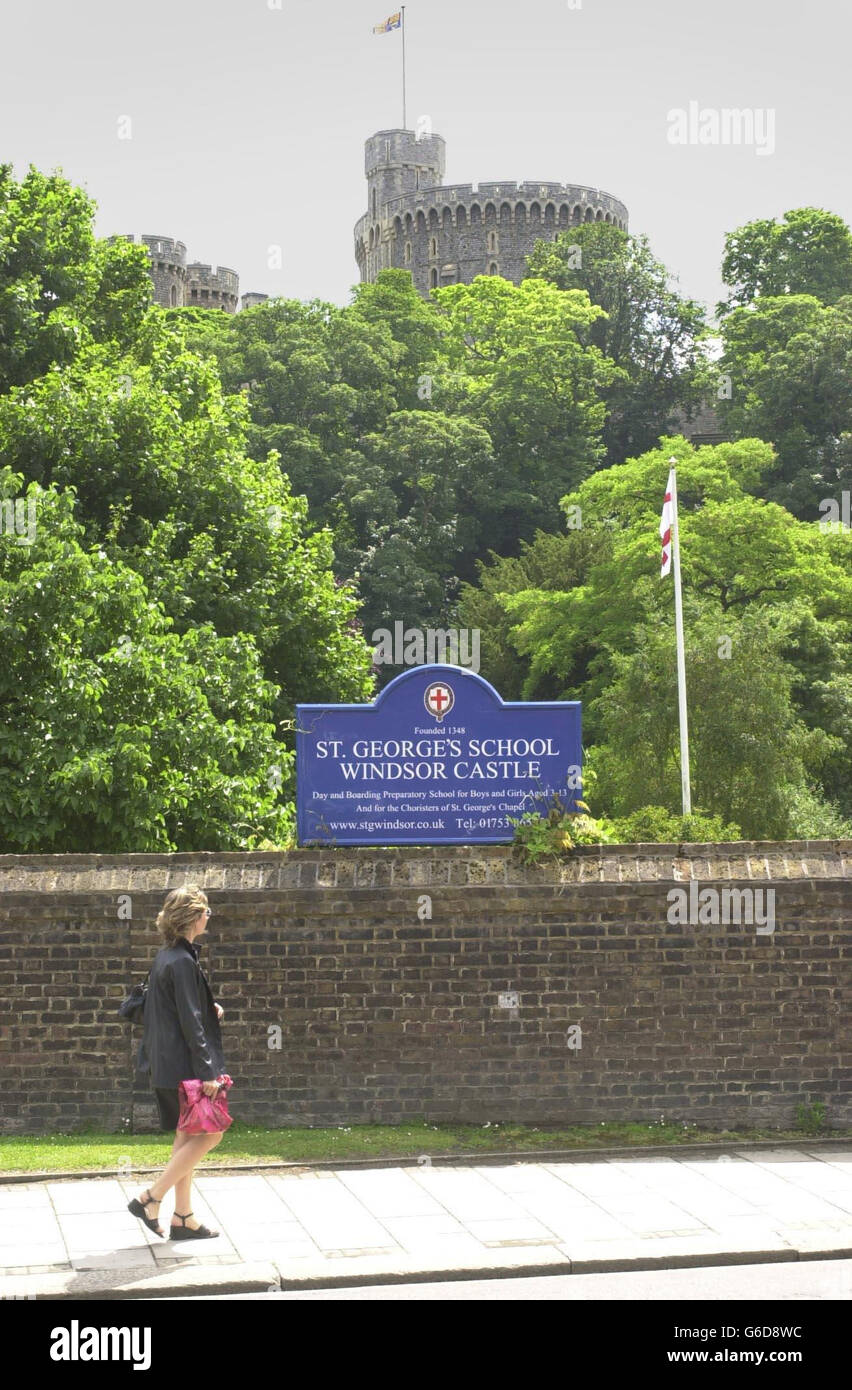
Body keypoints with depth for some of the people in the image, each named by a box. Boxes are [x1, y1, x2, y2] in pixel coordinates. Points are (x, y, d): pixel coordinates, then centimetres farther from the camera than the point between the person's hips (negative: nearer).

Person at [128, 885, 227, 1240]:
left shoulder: (165, 957, 11)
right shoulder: (183, 962, -18)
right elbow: (189, 1022, -20)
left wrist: (209, 1010, 9)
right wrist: (206, 1071, -19)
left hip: (168, 1064, 10)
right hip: (185, 1065, -10)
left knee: (188, 1137, 14)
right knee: (209, 1134, -2)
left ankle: (183, 1217, 18)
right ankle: (150, 1199, -1)